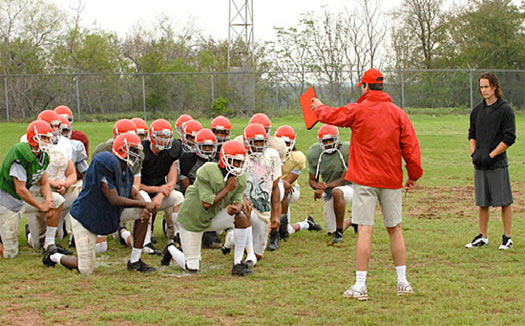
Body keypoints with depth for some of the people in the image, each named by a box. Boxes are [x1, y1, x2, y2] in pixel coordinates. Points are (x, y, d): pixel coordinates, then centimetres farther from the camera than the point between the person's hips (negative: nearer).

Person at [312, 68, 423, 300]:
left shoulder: (357, 110, -4)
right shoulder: (398, 113, 1)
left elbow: (332, 116, 12)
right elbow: (411, 146, -1)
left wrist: (319, 108, 34)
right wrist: (413, 175, 8)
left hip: (364, 179, -3)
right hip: (391, 179, 3)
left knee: (364, 230, -5)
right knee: (395, 229, 12)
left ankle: (360, 286, -7)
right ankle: (403, 282, 16)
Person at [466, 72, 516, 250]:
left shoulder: (505, 110, -5)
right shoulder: (477, 110, 11)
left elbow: (509, 138, -9)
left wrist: (490, 155, -13)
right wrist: (474, 153, -1)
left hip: (498, 164, -5)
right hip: (479, 165, 5)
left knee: (504, 202, -1)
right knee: (482, 202, 9)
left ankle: (507, 237, 6)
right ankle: (483, 237, 17)